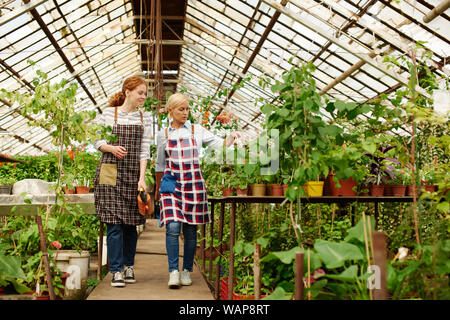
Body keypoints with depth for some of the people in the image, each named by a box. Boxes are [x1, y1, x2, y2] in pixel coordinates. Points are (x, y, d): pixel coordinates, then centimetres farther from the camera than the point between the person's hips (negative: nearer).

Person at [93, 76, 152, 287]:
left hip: (134, 173, 3)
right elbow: (98, 142, 6)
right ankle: (117, 271, 0)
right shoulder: (109, 113, 2)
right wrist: (111, 148, -16)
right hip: (111, 172, -2)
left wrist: (142, 178, -5)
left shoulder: (145, 118, 8)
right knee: (114, 223, -6)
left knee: (131, 223, 6)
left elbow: (144, 150, 4)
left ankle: (129, 266, 20)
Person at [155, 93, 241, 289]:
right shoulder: (163, 135, 8)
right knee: (173, 227, -14)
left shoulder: (197, 131, 6)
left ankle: (186, 271, 16)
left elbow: (220, 144, 3)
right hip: (171, 184, 0)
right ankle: (173, 272, -7)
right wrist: (158, 189, 22)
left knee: (190, 230, 4)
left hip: (193, 184, 0)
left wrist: (231, 137, -17)